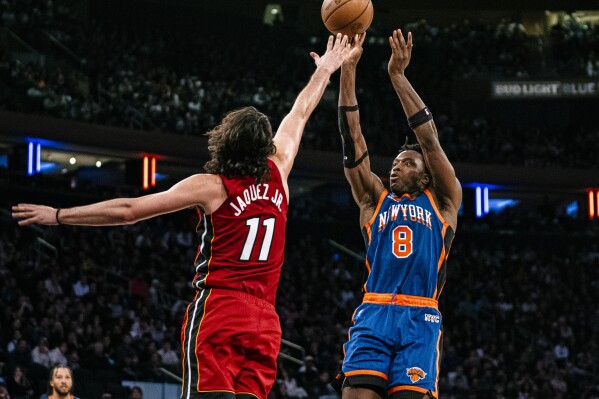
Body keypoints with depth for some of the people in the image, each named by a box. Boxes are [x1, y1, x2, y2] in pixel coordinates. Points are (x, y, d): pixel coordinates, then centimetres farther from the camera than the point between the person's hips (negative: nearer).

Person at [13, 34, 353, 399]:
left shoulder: (211, 186, -2)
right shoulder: (278, 176, 9)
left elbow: (129, 210, -3)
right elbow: (299, 115, 27)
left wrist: (58, 215, 3)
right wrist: (325, 70, 44)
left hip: (218, 309, -5)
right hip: (265, 319, 5)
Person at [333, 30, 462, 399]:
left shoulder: (443, 200, 17)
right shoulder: (375, 199, 22)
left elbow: (430, 138, 7)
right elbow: (353, 139, 15)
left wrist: (398, 75, 1)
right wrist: (348, 71, 6)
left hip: (420, 320, -2)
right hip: (372, 316, 2)